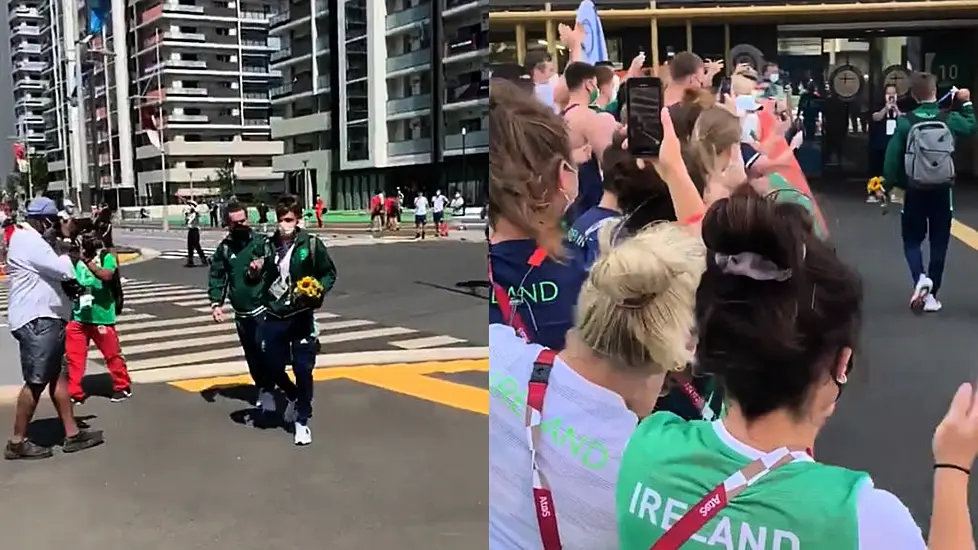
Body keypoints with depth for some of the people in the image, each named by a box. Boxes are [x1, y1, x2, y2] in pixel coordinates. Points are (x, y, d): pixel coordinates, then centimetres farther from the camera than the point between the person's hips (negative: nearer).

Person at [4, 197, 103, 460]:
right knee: (36, 382, -5)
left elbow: (49, 273, 22)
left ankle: (72, 433, 17)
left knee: (57, 376, 12)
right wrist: (62, 251, 0)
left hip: (45, 318, 11)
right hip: (36, 320, -11)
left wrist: (68, 283, 3)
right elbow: (64, 271, -19)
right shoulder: (29, 241, -15)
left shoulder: (28, 239, 18)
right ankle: (17, 442, 5)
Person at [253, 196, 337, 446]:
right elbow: (263, 280, 14)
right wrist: (255, 271, -8)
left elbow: (329, 273, 1)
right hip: (274, 316, 4)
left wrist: (318, 291, -16)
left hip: (301, 317, -3)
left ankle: (302, 420, 16)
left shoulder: (311, 244, -6)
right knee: (273, 367, 10)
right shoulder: (269, 245, 4)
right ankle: (293, 397, 40)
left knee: (303, 369, 0)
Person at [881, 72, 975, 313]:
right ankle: (931, 296, 11)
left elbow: (893, 157, -10)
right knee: (939, 244, 10)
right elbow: (971, 127, 16)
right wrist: (966, 103, 28)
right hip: (942, 191, 1)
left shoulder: (905, 123, -10)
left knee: (912, 241, 12)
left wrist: (886, 185, -1)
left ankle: (920, 278, -16)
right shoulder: (950, 120, -4)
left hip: (915, 191, -1)